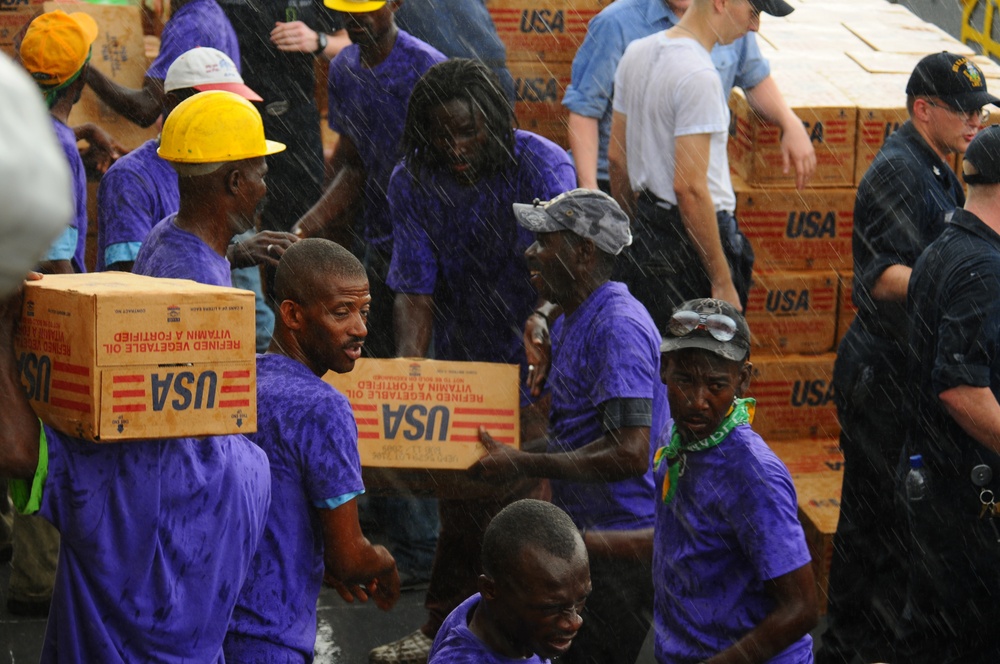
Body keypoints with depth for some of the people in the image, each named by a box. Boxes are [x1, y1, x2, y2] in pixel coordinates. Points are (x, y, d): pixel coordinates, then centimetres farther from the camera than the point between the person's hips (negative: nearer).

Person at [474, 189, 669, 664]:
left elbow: (629, 454, -27)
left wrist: (521, 465, -20)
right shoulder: (571, 323, 14)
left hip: (623, 548, -10)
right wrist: (502, 455, 6)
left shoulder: (618, 329, -20)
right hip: (583, 535, 10)